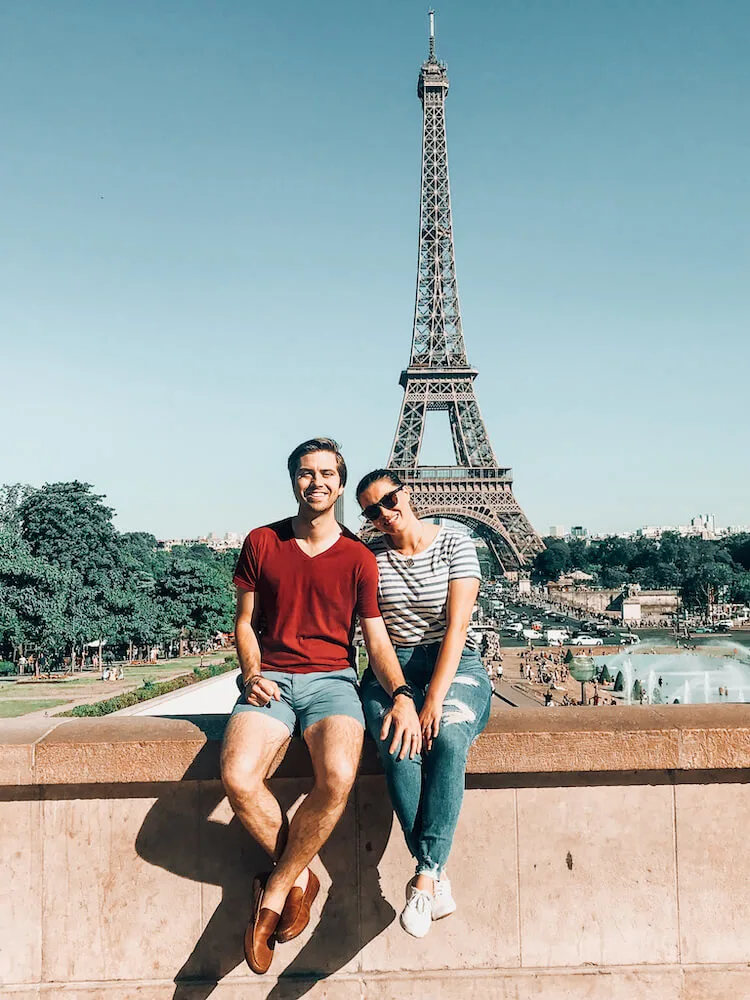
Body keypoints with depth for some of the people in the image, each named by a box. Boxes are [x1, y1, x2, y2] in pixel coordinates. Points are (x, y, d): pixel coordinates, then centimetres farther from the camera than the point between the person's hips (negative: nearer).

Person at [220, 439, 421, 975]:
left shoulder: (359, 558, 4)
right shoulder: (261, 543, 8)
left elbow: (376, 636, 1)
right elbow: (245, 621, 13)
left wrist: (401, 695, -16)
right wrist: (253, 674, -6)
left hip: (331, 680, -1)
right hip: (271, 681, 1)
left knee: (338, 777, -32)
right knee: (238, 777, -28)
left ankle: (276, 890, -6)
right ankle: (300, 876, 0)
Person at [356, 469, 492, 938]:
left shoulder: (456, 545, -2)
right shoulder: (370, 556, 6)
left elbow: (457, 625, -11)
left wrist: (435, 699, -21)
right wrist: (397, 694, -12)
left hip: (455, 666, -1)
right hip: (392, 668, 2)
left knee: (447, 740, -33)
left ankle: (424, 875, -29)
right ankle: (438, 878, -25)